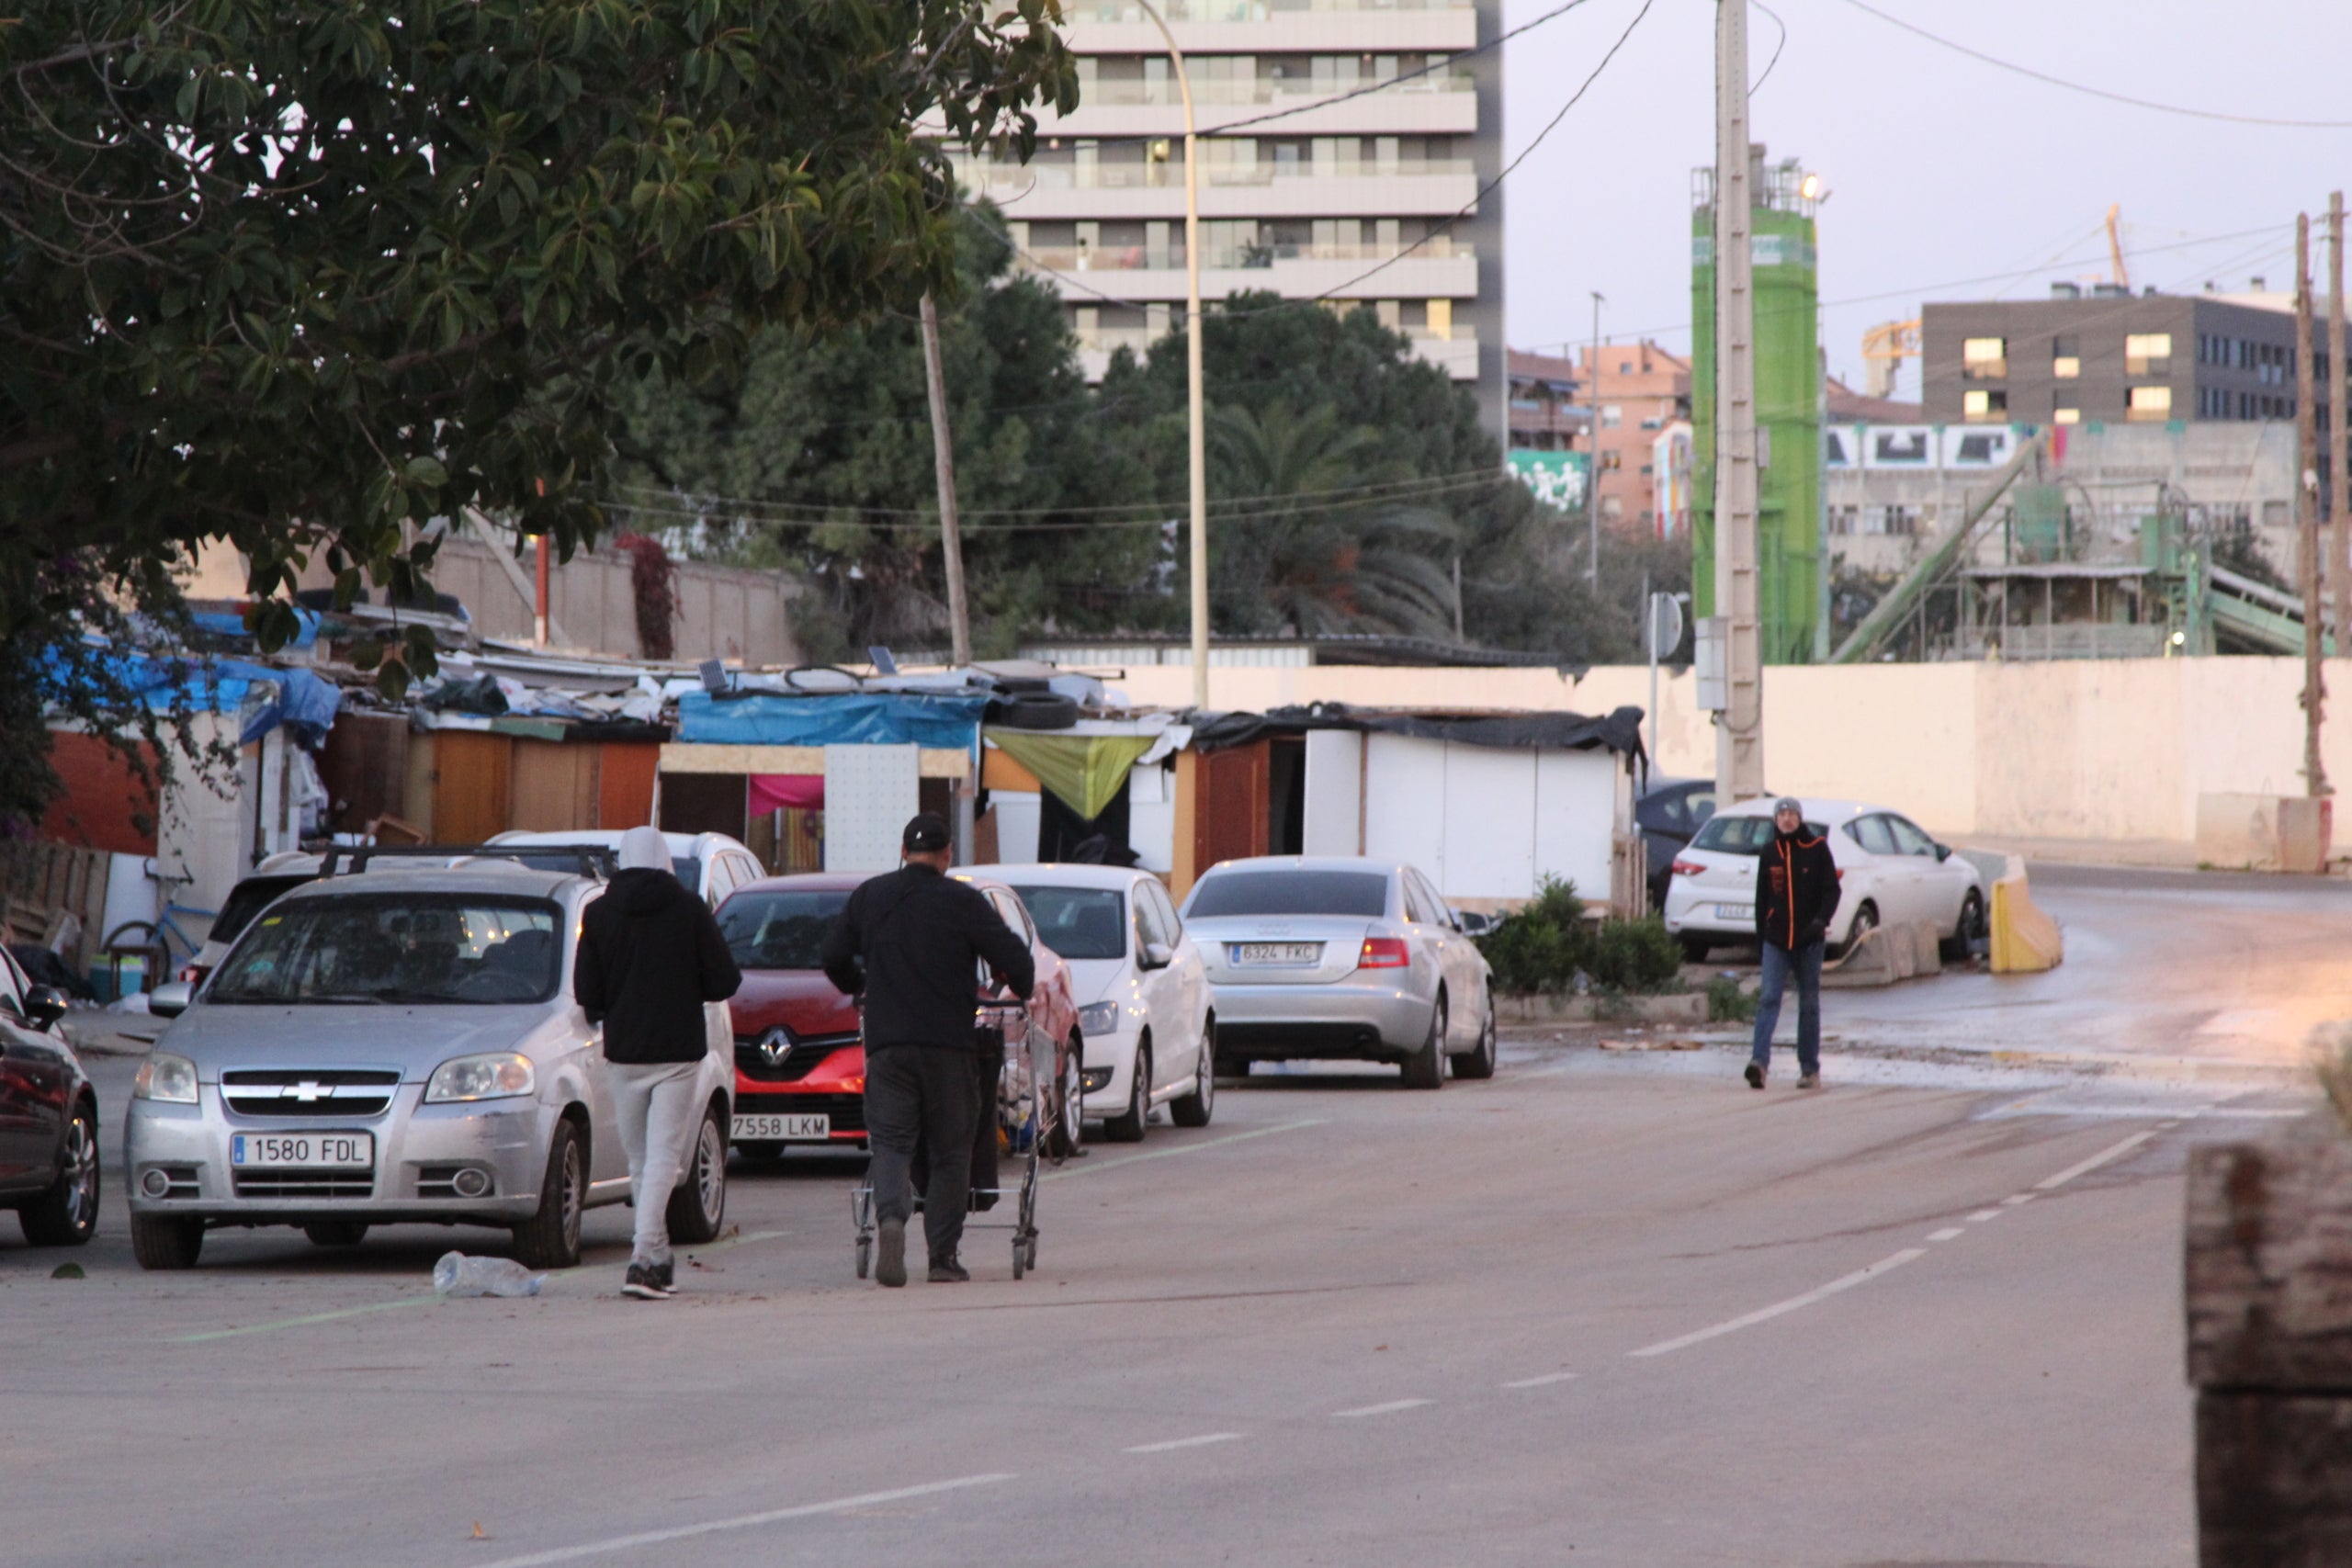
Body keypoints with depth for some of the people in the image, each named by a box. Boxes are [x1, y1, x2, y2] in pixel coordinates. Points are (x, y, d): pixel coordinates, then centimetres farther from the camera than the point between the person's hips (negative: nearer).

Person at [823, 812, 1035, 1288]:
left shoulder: (869, 897, 7)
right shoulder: (963, 902, -2)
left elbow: (833, 957, 13)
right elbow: (1014, 958, -5)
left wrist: (857, 988, 33)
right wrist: (1021, 990, 16)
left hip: (887, 1042, 2)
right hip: (948, 1043, -2)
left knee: (891, 1142, 2)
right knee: (950, 1150, 7)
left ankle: (891, 1217, -27)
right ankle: (943, 1256, 6)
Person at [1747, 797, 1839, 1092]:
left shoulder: (1817, 849, -2)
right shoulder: (1769, 853, 6)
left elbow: (1831, 890, -4)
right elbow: (1762, 896, 12)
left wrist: (1821, 920, -20)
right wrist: (1761, 933, 8)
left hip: (1808, 940, -1)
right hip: (1776, 940, 1)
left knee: (1809, 1005, 7)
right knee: (1769, 999, -13)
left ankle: (1810, 1069, 15)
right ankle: (1759, 1061, -23)